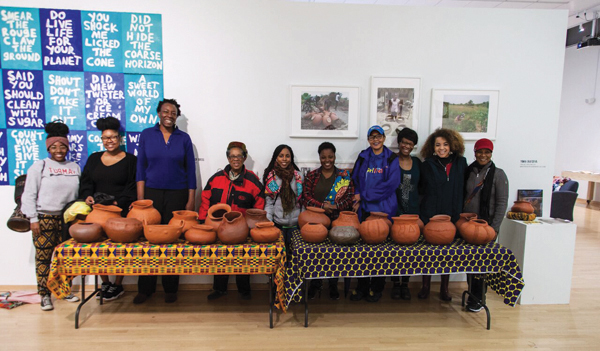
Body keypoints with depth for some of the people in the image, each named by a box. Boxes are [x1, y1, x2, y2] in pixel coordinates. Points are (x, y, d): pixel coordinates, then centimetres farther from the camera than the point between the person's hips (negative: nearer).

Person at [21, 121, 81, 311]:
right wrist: (33, 219, -7)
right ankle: (45, 295, 10)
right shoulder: (39, 166, 2)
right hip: (44, 218, -3)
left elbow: (79, 193, 15)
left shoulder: (74, 167, 12)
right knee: (43, 257, -1)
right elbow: (29, 195, -1)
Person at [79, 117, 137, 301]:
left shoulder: (130, 160, 3)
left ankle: (118, 285, 11)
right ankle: (105, 283, 17)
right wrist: (87, 195, -8)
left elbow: (133, 187, -4)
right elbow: (86, 182, 12)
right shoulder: (94, 159, 17)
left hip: (122, 211, -4)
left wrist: (119, 202, -16)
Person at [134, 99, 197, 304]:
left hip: (177, 195, 0)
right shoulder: (147, 135, 6)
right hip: (152, 193, 0)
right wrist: (140, 198, -3)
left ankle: (170, 289, 16)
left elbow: (190, 171, 5)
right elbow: (141, 167, 4)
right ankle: (145, 289, 14)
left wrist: (191, 200, 0)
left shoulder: (184, 138, 5)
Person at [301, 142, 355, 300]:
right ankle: (315, 283, 28)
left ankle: (333, 285, 27)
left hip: (338, 221, 0)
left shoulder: (344, 176, 3)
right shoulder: (311, 176, 3)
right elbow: (305, 198, -4)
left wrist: (335, 207, -18)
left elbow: (350, 198, -2)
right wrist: (322, 206, -18)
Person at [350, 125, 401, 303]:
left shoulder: (392, 159, 2)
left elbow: (391, 184, -9)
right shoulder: (363, 157, 11)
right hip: (364, 209, 2)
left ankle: (376, 288, 18)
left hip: (384, 209, -2)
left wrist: (364, 195, -10)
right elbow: (355, 179, 12)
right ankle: (362, 286, 17)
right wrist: (358, 199, -6)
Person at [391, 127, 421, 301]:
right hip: (394, 211, -3)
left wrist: (420, 207, 5)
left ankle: (405, 283, 21)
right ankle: (396, 283, 18)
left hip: (413, 211, 3)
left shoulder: (417, 162, 9)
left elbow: (420, 186, 14)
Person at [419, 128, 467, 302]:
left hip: (452, 215, 2)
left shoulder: (461, 163, 4)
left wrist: (460, 211, 4)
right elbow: (423, 189, 7)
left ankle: (444, 288, 24)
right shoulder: (428, 165, -1)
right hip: (430, 214, -1)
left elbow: (463, 188, 8)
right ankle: (426, 286, 21)